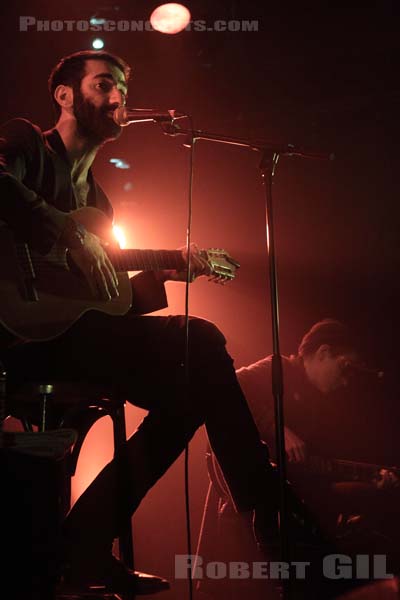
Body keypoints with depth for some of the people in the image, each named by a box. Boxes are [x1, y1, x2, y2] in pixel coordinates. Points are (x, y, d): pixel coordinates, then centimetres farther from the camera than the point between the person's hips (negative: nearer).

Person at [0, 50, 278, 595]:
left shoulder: (97, 201, 26)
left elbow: (105, 300, 21)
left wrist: (161, 276, 9)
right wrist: (71, 233, -24)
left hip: (65, 328, 9)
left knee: (191, 383, -4)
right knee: (200, 343, -20)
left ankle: (85, 548, -3)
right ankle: (269, 517, -13)